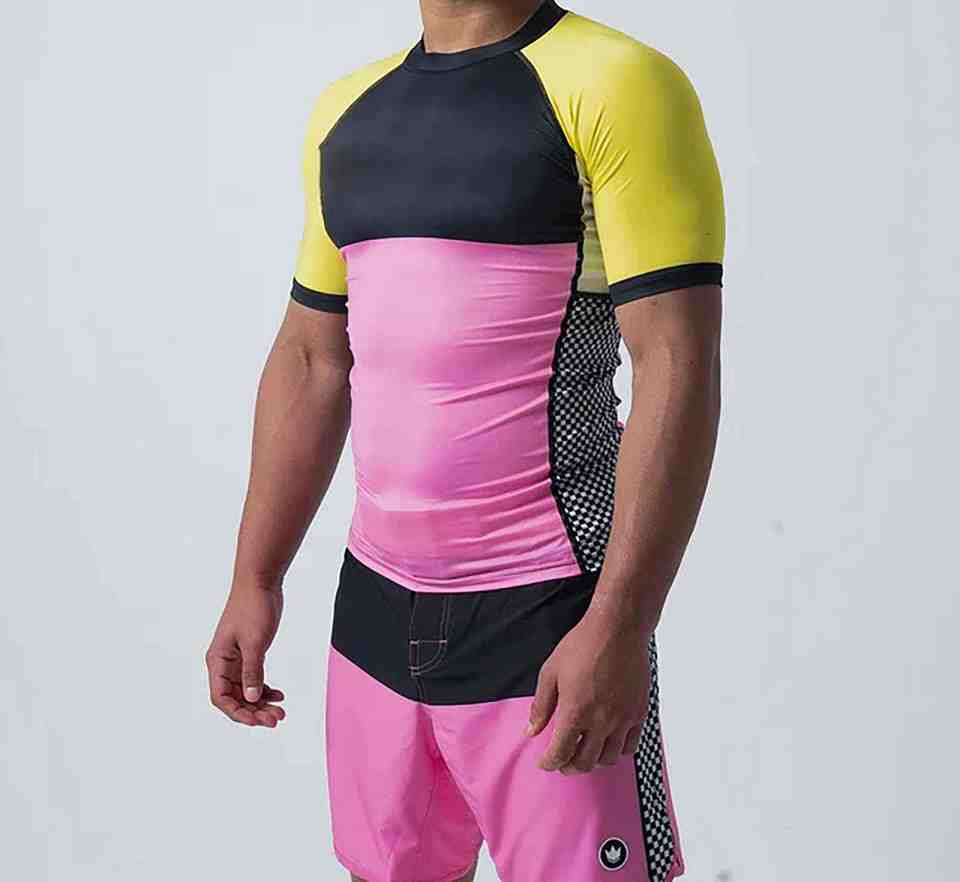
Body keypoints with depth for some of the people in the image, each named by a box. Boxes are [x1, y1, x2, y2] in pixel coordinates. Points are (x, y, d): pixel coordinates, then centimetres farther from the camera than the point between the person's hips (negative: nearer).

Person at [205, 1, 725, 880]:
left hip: (546, 619, -6)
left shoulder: (616, 83, -10)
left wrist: (619, 628, -21)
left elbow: (677, 368, -16)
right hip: (374, 609, 6)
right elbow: (310, 361, 15)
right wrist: (255, 582, 11)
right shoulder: (346, 110, 12)